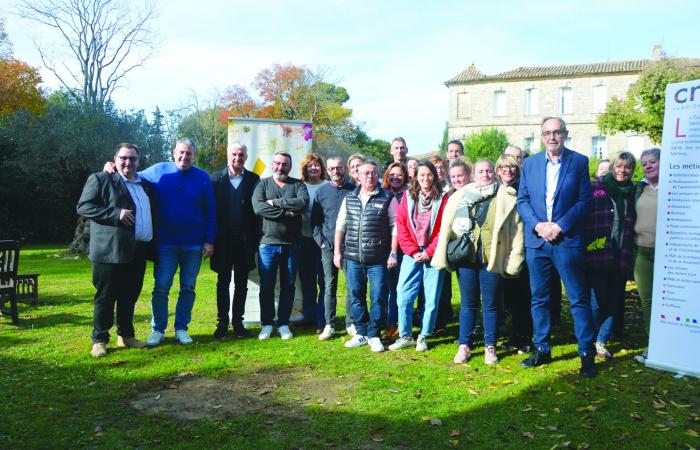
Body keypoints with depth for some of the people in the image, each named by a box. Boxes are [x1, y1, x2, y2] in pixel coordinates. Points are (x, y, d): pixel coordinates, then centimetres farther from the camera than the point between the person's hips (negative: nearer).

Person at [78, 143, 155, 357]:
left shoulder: (145, 185, 18)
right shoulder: (100, 179, 0)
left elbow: (150, 214, 25)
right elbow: (83, 207, -7)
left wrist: (152, 246, 14)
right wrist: (115, 214, -17)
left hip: (138, 251, 6)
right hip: (110, 251, -5)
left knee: (129, 296, 13)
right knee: (105, 297, 1)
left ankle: (126, 335, 24)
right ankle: (99, 340, 11)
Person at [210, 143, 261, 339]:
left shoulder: (253, 179, 2)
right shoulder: (216, 178, 2)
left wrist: (256, 239, -6)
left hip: (245, 240, 0)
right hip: (223, 240, 0)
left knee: (241, 283, 8)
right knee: (223, 282, 8)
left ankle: (238, 322, 18)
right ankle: (222, 323, 16)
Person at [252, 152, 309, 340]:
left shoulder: (298, 184, 6)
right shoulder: (263, 184, 5)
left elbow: (303, 203, -15)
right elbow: (258, 207, -13)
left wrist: (275, 202, -13)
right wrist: (287, 212, -14)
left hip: (292, 244, 1)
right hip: (267, 243, -1)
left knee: (288, 286, 8)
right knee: (266, 286, 5)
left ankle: (283, 323, 19)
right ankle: (267, 323, 17)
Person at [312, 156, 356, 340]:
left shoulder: (354, 189, 2)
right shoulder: (322, 191, 6)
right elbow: (315, 219, 8)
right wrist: (320, 240, -2)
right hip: (328, 246, 1)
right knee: (329, 286, 4)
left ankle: (350, 323, 16)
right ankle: (329, 325, 12)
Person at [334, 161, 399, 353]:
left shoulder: (387, 198, 1)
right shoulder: (349, 198, 11)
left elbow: (395, 227, 0)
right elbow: (340, 226, 13)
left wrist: (393, 253, -5)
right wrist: (337, 252, 8)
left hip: (378, 259, -3)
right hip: (352, 258, 3)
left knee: (378, 298, 1)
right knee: (356, 297, 10)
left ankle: (374, 335, 14)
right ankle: (361, 333, 23)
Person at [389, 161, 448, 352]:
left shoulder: (443, 199, 2)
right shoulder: (408, 197, 8)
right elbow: (401, 226, 3)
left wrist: (429, 252, -9)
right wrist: (413, 251, -5)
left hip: (434, 255, -1)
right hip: (411, 255, 2)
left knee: (431, 299, 2)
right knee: (403, 296, -1)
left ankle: (424, 336, 16)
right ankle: (405, 336, 12)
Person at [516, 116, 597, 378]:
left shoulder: (579, 162, 2)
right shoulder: (530, 163, 10)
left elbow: (585, 201, -3)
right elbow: (522, 200, 7)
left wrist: (560, 226, -13)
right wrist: (537, 225, -9)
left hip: (567, 240, -3)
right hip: (536, 240, 3)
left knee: (579, 299, 0)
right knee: (539, 299, 10)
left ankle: (587, 354, 10)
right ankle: (541, 350, 22)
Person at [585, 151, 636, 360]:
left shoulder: (632, 194, 11)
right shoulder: (596, 188, -1)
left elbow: (633, 227, 13)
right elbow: (583, 218, -3)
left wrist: (628, 256, 6)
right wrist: (586, 249, -9)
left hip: (621, 258, 4)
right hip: (598, 256, -4)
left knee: (614, 302, 9)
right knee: (597, 302, -3)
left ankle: (601, 341, 24)